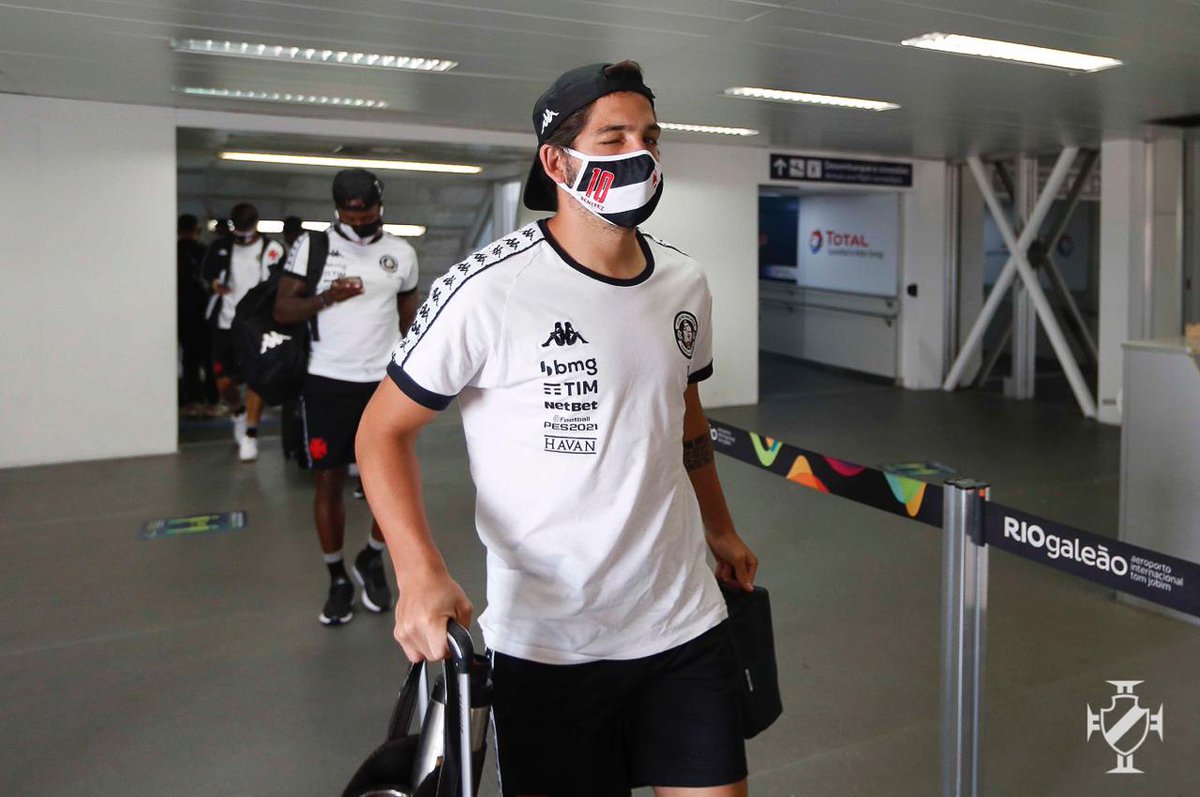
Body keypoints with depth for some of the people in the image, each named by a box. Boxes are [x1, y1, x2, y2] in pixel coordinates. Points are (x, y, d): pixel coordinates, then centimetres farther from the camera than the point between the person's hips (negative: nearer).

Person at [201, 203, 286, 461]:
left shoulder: (272, 250, -5)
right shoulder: (221, 247, 5)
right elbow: (208, 274, 16)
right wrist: (215, 284, -5)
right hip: (226, 324, 3)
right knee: (225, 382, 4)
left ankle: (250, 435, 2)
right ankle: (239, 411, 36)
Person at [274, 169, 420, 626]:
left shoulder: (402, 253, 6)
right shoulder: (312, 245, -1)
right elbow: (282, 310, 0)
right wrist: (326, 297, -17)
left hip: (385, 382, 2)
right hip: (328, 382, -1)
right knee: (329, 482, 5)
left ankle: (372, 560, 28)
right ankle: (337, 579, 22)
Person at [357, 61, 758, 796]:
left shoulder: (684, 282, 3)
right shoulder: (489, 290, -16)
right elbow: (384, 430, -9)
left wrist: (721, 530, 22)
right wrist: (420, 570, -23)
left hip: (686, 624, 5)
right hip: (547, 645, -4)